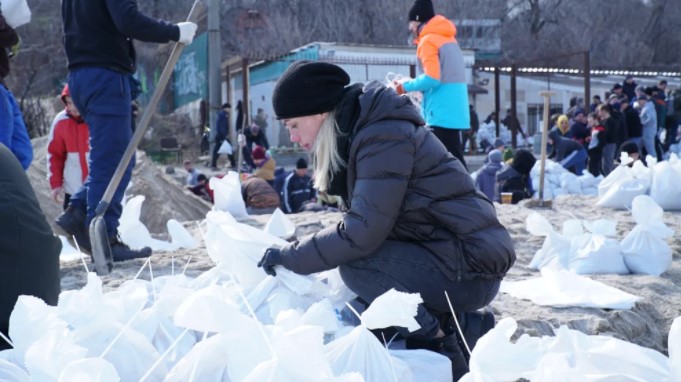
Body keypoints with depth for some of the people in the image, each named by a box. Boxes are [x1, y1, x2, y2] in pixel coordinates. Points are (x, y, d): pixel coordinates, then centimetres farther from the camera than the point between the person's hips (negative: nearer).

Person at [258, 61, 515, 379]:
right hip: (443, 253, 10)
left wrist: (290, 256, -12)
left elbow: (362, 232, -23)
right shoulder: (360, 131, 10)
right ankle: (458, 322, 10)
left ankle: (447, 348, -8)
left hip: (470, 265, -10)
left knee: (356, 265, -20)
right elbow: (364, 221, 11)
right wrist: (299, 250, 2)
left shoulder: (384, 137, -20)